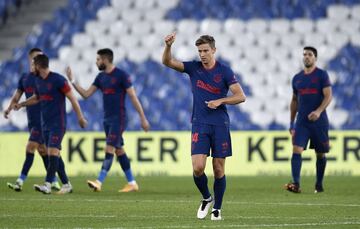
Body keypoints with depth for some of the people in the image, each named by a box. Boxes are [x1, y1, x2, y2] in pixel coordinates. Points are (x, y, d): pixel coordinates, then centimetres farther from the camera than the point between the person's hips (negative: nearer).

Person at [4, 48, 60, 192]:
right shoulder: (24, 78, 12)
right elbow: (17, 96, 14)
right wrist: (9, 109, 0)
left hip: (43, 119, -6)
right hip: (31, 120, 6)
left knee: (30, 148, -12)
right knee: (42, 150, 9)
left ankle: (20, 181, -11)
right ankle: (54, 182, 16)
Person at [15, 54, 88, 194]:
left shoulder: (58, 80, -13)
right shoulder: (38, 81, 10)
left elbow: (72, 98, -11)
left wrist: (80, 117, -11)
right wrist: (22, 104, 27)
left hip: (58, 124, -8)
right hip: (45, 124, 8)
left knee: (53, 153, -16)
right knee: (55, 155, 8)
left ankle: (47, 185, -23)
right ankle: (66, 184, 15)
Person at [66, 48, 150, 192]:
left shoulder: (121, 75, -11)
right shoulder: (101, 77, 10)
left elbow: (133, 97, -11)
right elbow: (86, 94, 11)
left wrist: (143, 118, -11)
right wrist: (72, 81, 3)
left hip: (118, 119, -8)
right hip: (107, 119, 8)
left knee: (109, 149, -14)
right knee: (119, 151, 10)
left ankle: (99, 182, -20)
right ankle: (132, 183, 15)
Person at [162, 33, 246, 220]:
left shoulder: (224, 71, -2)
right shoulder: (193, 68, 4)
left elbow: (241, 96, -4)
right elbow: (167, 62, -5)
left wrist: (220, 101, -17)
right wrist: (168, 46, -24)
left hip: (220, 124, -1)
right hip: (199, 124, 1)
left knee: (218, 169, 1)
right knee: (198, 167, -12)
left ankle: (217, 208, 15)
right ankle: (206, 198, 15)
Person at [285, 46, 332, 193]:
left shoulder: (322, 75, -2)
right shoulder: (297, 78, 12)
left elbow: (328, 96, -10)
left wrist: (318, 111, -26)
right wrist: (291, 123, 17)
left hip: (319, 121, -3)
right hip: (302, 121, 3)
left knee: (320, 154, 6)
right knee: (296, 150, -14)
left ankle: (319, 184, 19)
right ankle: (295, 184, -22)